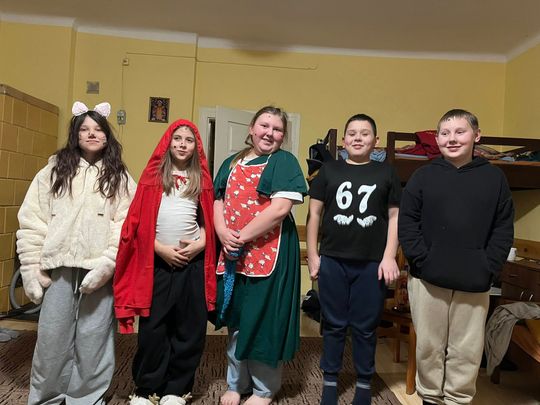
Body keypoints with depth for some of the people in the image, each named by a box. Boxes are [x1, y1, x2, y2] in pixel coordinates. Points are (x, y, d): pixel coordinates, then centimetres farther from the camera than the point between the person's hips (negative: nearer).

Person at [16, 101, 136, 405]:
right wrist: (32, 268, 0)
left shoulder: (119, 177, 5)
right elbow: (32, 221, 5)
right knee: (52, 339, 9)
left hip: (99, 272, -1)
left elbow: (125, 226, -4)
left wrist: (106, 265, -14)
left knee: (93, 341, 6)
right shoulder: (53, 170, 9)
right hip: (58, 269, 1)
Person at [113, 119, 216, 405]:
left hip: (193, 262, 2)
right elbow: (139, 220, 0)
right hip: (157, 261, -1)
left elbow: (207, 219, 12)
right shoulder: (153, 175, 4)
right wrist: (161, 248, -10)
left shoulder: (201, 179, 9)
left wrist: (200, 243, -6)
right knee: (153, 328, 4)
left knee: (189, 328, 7)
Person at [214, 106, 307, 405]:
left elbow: (280, 209, -16)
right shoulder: (232, 163, 14)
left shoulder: (284, 161, -4)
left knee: (264, 322, 6)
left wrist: (242, 237, -15)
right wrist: (223, 233, -9)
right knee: (236, 321, 15)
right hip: (232, 256, 5)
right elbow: (218, 202, 11)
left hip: (269, 254, -5)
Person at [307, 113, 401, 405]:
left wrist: (389, 257, -2)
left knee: (365, 327, 10)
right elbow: (315, 213, 6)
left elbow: (394, 217, 6)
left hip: (372, 263, 0)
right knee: (333, 325, 10)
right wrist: (313, 255, 2)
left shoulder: (386, 173, 6)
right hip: (332, 261, 0)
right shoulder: (329, 170, 6)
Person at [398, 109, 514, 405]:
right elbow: (406, 222, -2)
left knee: (467, 351, 10)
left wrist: (489, 268, -6)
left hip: (474, 283, 1)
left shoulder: (494, 177, 5)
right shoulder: (423, 176, 2)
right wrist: (421, 259, -11)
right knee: (429, 347, 12)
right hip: (428, 279, 0)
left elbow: (504, 229, 3)